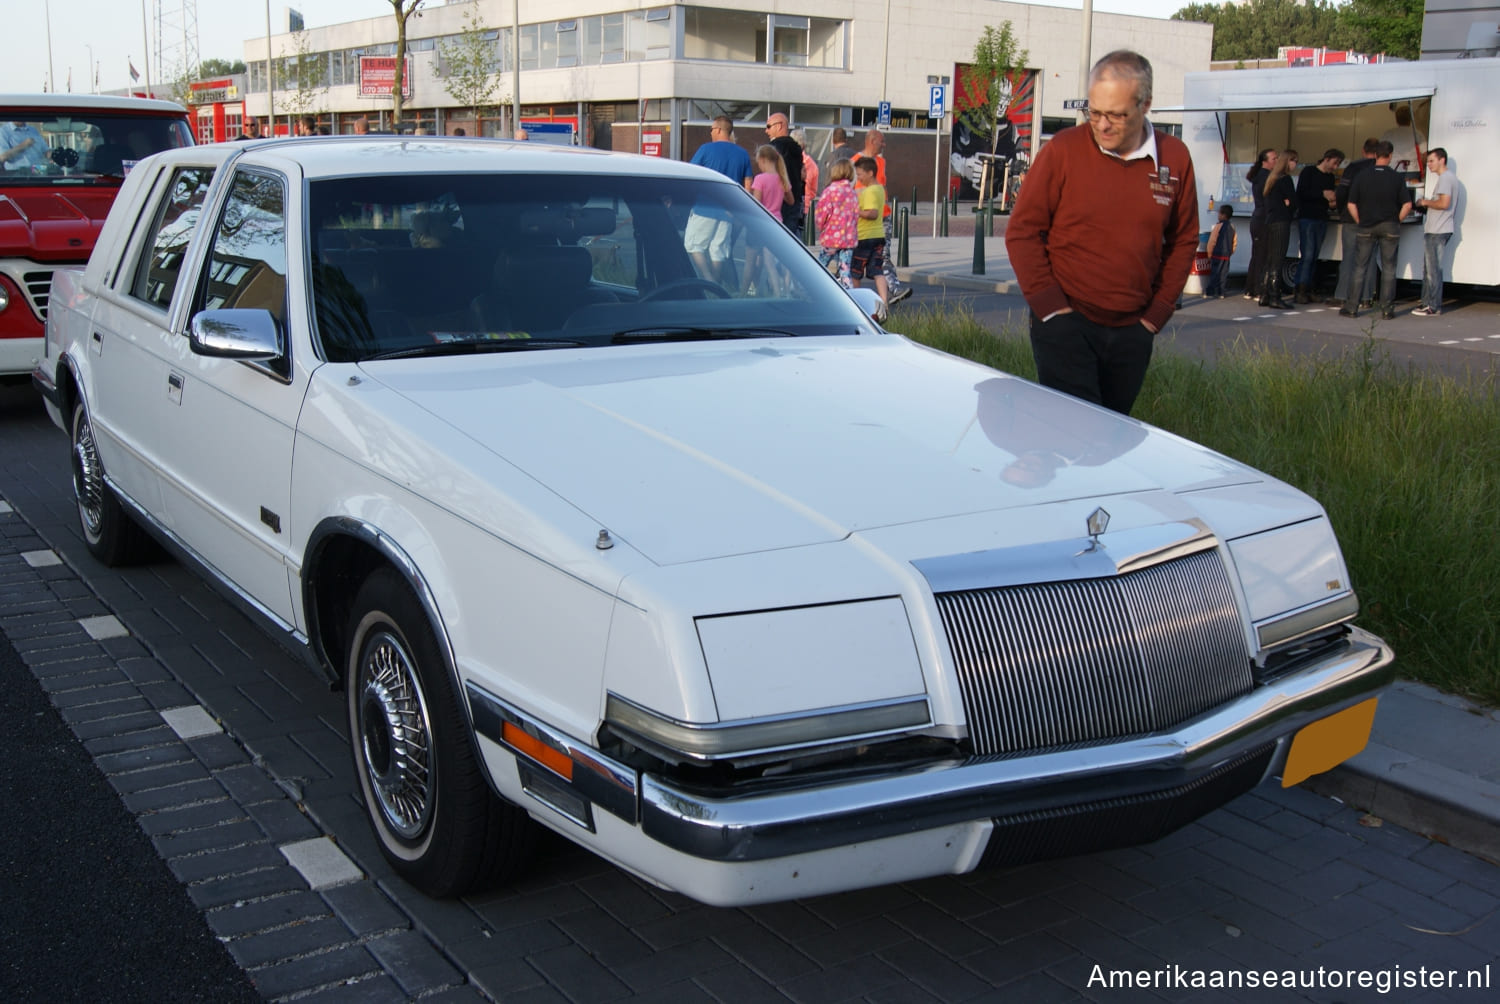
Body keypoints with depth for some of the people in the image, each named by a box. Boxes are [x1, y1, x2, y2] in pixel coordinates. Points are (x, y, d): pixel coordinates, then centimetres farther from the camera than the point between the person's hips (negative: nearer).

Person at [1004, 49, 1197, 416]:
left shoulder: (1175, 159, 4)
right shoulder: (1062, 150, -5)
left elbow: (1183, 241, 13)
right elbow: (1022, 231, -3)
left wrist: (1157, 313, 5)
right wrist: (1050, 305, -9)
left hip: (1131, 331, 4)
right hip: (1065, 323, -3)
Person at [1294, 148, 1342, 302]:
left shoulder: (1330, 177, 16)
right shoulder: (1308, 172, -3)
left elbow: (1329, 200, 22)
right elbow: (1301, 194, -12)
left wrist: (1332, 203, -1)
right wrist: (1323, 194, -18)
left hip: (1321, 220, 6)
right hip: (1307, 218, -6)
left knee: (1315, 257, 4)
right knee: (1308, 255, -12)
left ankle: (1308, 291, 6)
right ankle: (1300, 291, -11)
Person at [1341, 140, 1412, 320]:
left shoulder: (1362, 177, -1)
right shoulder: (1397, 177, -4)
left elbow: (1351, 205, -2)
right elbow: (1407, 205, -7)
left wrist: (1361, 222, 7)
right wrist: (1396, 221, 6)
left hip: (1367, 227, 1)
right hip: (1390, 227, -1)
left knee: (1360, 267, 6)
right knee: (1388, 268, 5)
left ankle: (1352, 307, 5)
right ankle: (1387, 309, 4)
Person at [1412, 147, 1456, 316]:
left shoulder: (1445, 178, -13)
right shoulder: (1449, 178, 20)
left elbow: (1444, 203, -23)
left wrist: (1426, 202, -8)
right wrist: (1427, 204, 12)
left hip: (1438, 231, -11)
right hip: (1434, 230, 11)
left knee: (1433, 270, -7)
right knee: (1428, 268, 14)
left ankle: (1434, 307, -5)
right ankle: (1427, 302, 18)